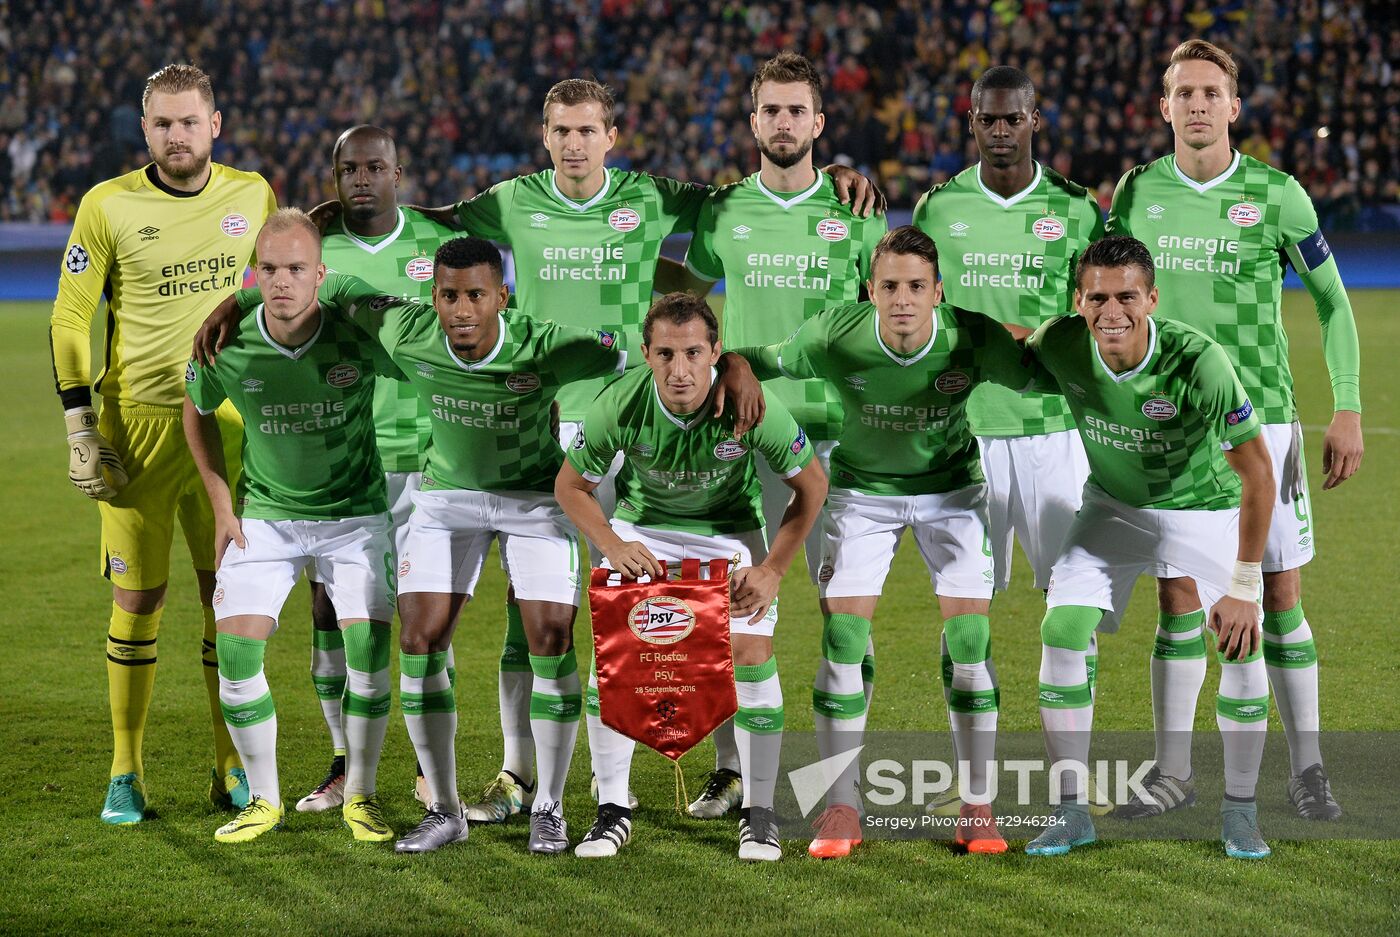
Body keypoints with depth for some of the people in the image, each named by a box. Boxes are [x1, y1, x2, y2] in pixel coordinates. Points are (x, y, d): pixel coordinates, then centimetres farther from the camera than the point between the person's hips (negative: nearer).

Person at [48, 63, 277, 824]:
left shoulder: (252, 196, 5)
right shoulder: (108, 205, -4)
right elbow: (69, 318, 0)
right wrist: (80, 429, -6)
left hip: (229, 421, 2)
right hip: (138, 423, -2)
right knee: (136, 600, 2)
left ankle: (231, 769, 15)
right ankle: (126, 772, 13)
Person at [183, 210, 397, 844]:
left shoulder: (359, 335, -22)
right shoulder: (227, 346, -16)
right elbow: (197, 413, 7)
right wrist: (222, 506, 6)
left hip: (357, 512, -1)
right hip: (265, 515, 1)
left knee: (368, 649, -12)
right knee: (236, 650, -10)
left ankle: (360, 796, 9)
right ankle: (264, 799, 9)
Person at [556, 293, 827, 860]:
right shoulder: (619, 407, -28)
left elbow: (811, 484, -13)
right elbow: (571, 485, -9)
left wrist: (772, 570, -14)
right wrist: (613, 547, -21)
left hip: (730, 528, 0)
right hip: (642, 526, 1)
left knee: (751, 651, -13)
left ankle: (759, 812, 2)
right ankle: (613, 809, 2)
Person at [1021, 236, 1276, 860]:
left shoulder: (1200, 362, -34)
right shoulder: (1060, 346, -25)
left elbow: (1256, 473, -26)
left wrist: (1243, 587, -24)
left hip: (1205, 507, -2)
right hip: (1112, 505, 2)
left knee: (1243, 643, -16)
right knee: (1062, 630, -14)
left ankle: (1239, 812, 5)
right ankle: (1070, 812, -1)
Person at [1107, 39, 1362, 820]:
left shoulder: (1278, 196, -4)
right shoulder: (1137, 192, 3)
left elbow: (1333, 301, 3)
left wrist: (1349, 411, -1)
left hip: (1260, 418, -2)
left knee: (1280, 595, 0)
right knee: (1179, 598, 3)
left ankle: (1307, 769, 11)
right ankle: (1174, 771, 11)